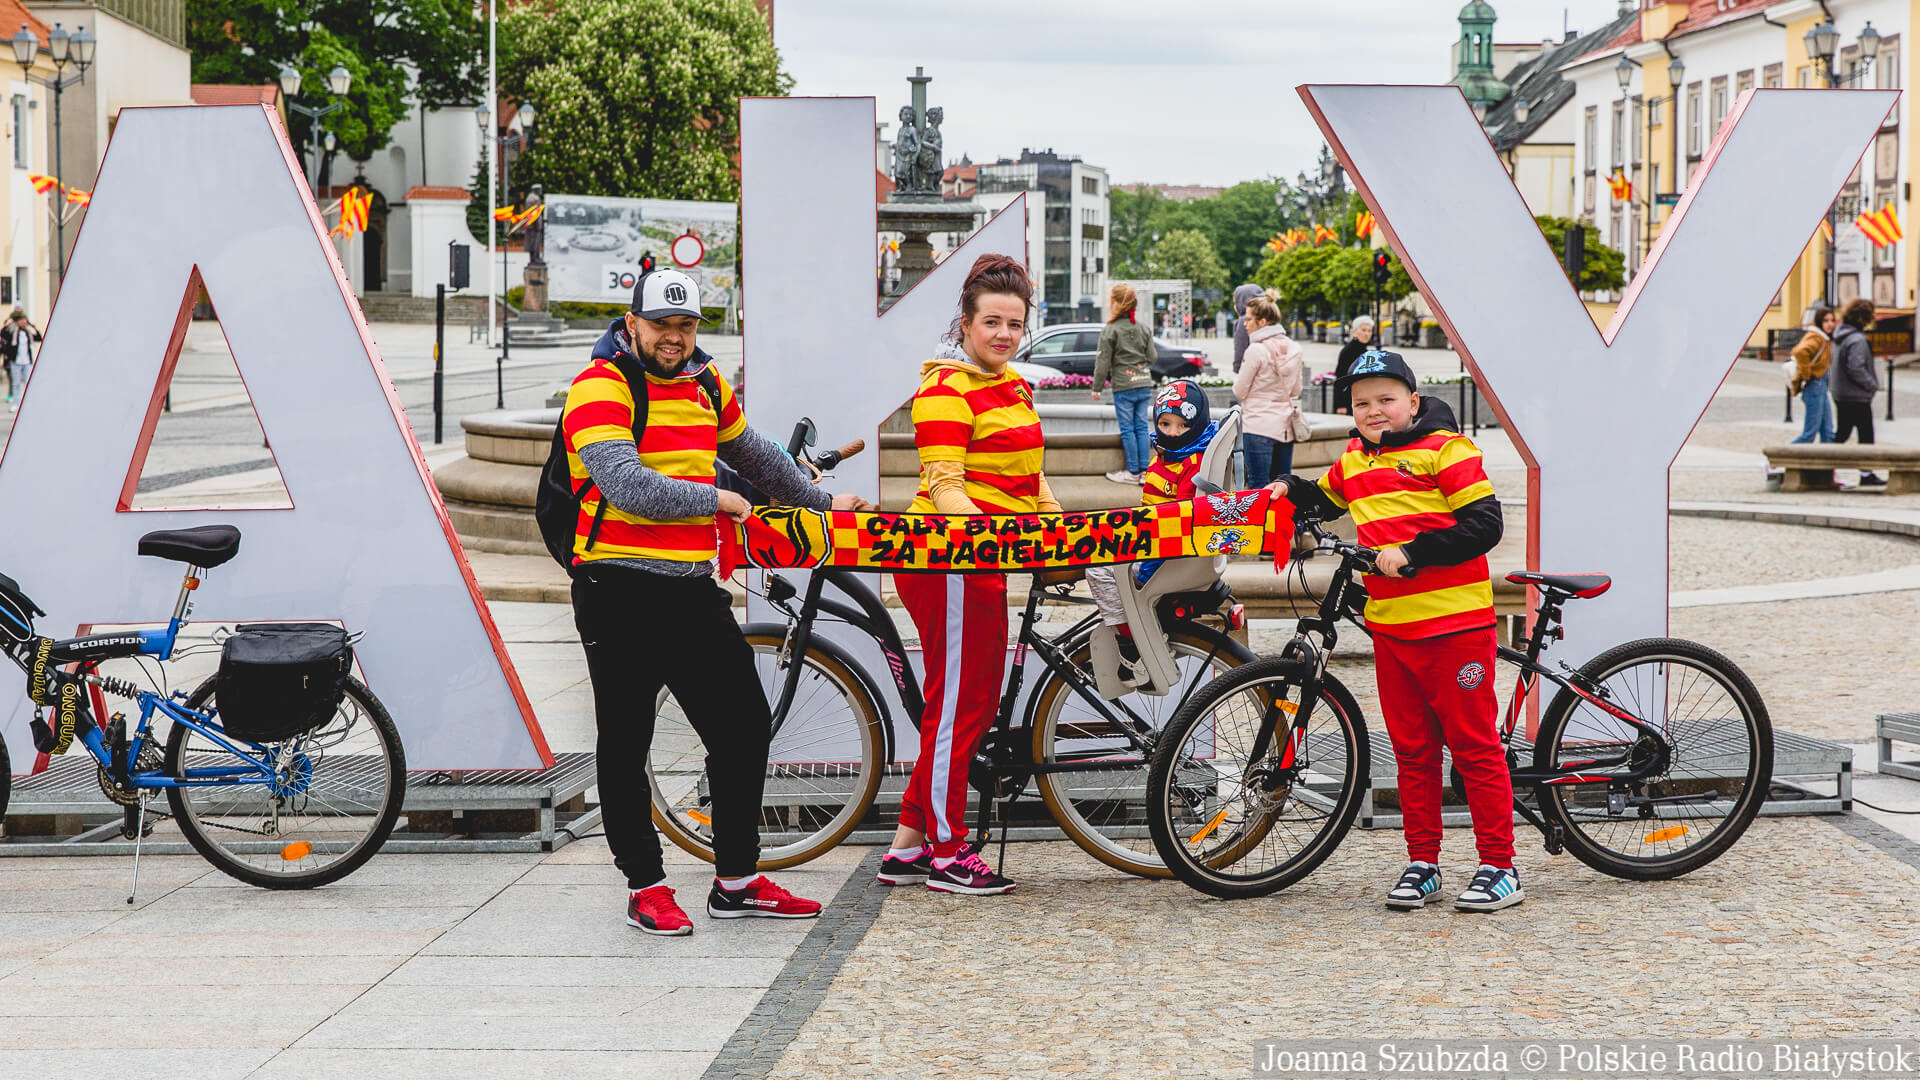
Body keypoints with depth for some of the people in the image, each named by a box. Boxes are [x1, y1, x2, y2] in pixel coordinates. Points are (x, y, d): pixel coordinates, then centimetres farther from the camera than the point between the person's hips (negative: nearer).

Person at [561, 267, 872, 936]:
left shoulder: (705, 387, 14)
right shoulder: (600, 389, -11)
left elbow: (753, 455, 32)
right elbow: (631, 489, -23)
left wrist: (820, 502, 42)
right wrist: (720, 499, -11)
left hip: (693, 590, 7)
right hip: (621, 591, -7)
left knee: (745, 728, 7)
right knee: (626, 748, 1)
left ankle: (737, 882, 18)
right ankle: (645, 887, 12)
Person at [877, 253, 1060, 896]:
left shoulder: (1013, 387, 18)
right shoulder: (946, 389, -11)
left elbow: (1027, 480, 25)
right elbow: (946, 489, -18)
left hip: (982, 559, 10)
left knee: (974, 704, 10)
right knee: (959, 706, -5)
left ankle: (908, 847, 16)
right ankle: (947, 853, 3)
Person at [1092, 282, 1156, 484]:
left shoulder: (1109, 331, -8)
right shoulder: (1144, 329, 7)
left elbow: (1103, 362, -7)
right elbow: (1152, 357, 10)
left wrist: (1096, 388, 1)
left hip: (1123, 386, -5)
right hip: (1144, 384, 5)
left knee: (1127, 430, 1)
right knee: (1141, 427, 10)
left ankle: (1133, 472, 3)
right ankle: (1145, 470, 9)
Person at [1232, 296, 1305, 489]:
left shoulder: (1256, 350, -13)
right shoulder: (1293, 348, 6)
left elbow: (1240, 391, -5)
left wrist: (1237, 378, 15)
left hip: (1258, 425, -6)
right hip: (1285, 426, 6)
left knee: (1259, 487, -4)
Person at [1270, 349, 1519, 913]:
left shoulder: (1445, 449, -6)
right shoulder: (1353, 461, 14)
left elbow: (1483, 525, -13)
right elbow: (1326, 501, 35)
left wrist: (1411, 553, -17)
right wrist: (1288, 488, 15)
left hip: (1455, 621, -6)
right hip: (1390, 625, 6)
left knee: (1474, 745, -2)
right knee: (1412, 750, 10)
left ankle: (1499, 868, 2)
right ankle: (1422, 865, 17)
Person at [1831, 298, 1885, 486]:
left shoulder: (1840, 335, 10)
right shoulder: (1857, 340, -19)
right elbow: (1856, 369, -25)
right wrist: (1872, 384, -13)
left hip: (1840, 395, 9)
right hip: (1858, 397, -9)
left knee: (1841, 433, 14)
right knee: (1866, 435, 2)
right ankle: (1866, 474, 6)